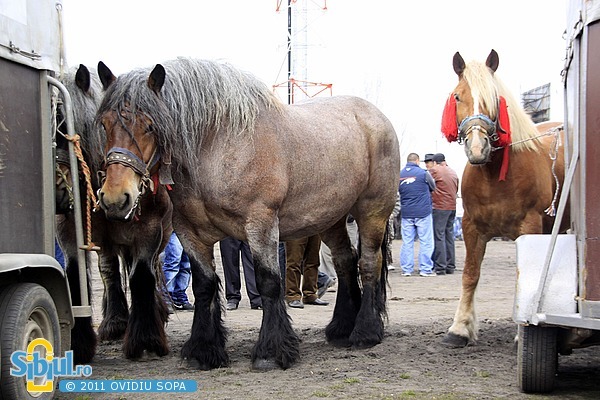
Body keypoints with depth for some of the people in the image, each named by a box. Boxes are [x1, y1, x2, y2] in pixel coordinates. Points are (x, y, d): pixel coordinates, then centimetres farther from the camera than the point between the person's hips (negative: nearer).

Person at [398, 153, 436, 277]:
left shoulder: (400, 175, 2)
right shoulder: (423, 173, -7)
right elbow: (433, 187, 7)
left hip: (406, 213, 4)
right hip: (423, 211, -4)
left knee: (407, 242, 7)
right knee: (426, 241, 2)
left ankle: (406, 269, 9)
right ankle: (425, 269, 2)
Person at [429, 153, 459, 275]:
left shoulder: (434, 170, -6)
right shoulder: (453, 172, 16)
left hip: (439, 207, -7)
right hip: (452, 207, 8)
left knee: (439, 236, -6)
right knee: (449, 236, 12)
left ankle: (440, 266, -8)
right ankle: (450, 266, 16)